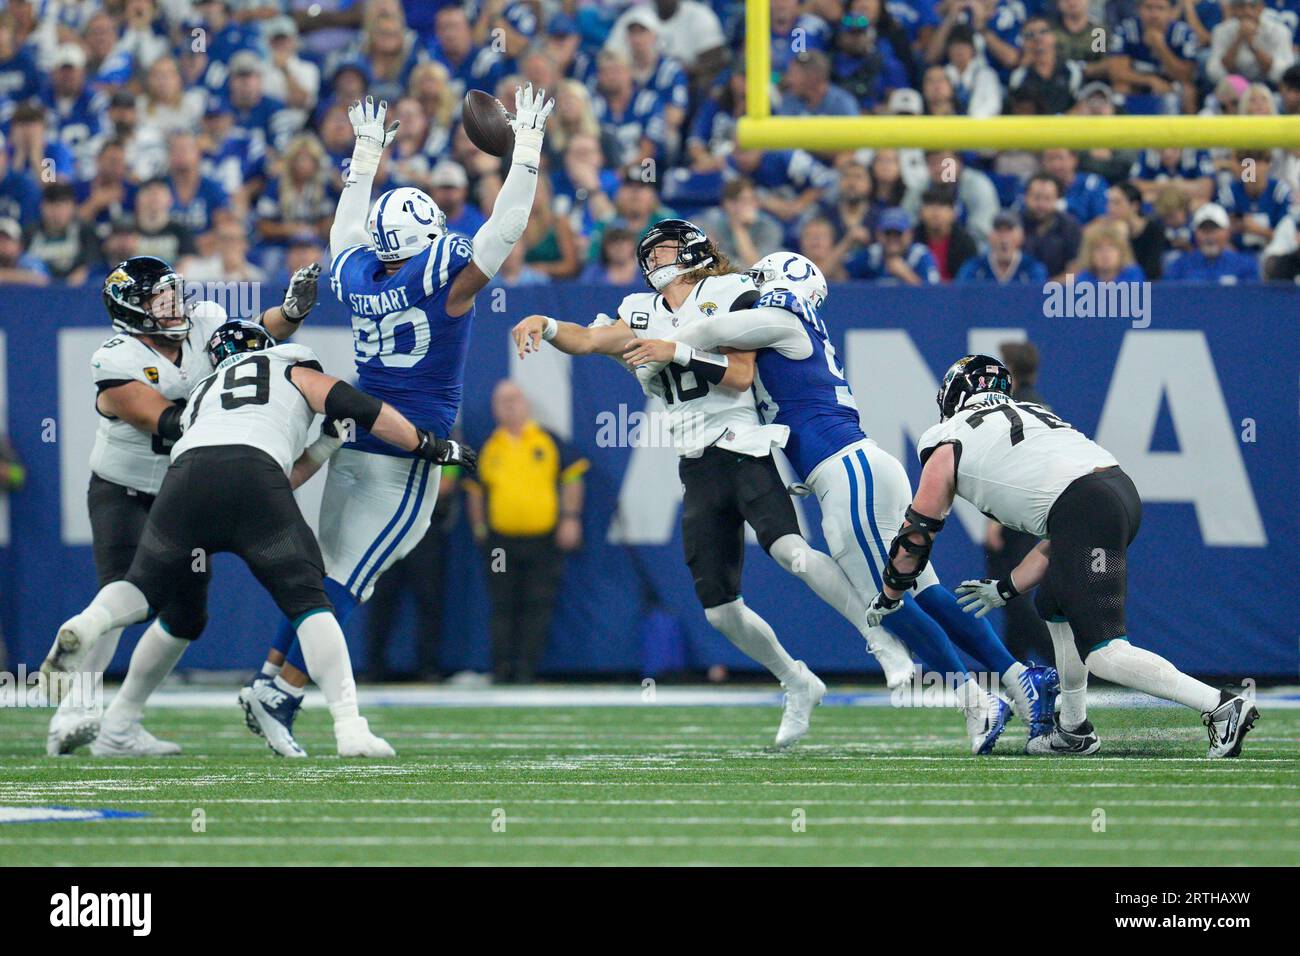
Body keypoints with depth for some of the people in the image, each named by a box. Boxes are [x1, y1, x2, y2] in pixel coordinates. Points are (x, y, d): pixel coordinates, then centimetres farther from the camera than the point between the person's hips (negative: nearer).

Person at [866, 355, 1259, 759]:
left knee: (1102, 652, -10)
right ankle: (1074, 731, 31)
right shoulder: (1029, 413, 34)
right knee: (1054, 605, 29)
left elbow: (916, 537, 20)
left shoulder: (947, 439, 15)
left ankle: (1221, 706, -21)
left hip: (1084, 509, -8)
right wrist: (1004, 590, 42)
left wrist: (889, 598, 36)